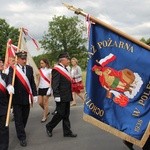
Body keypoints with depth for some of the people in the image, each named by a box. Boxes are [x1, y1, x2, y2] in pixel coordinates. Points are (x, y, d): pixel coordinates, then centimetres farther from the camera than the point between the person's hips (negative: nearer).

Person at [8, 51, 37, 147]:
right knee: (18, 119, 3)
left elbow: (32, 82, 8)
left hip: (27, 98, 4)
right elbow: (10, 79, -26)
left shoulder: (30, 68, 6)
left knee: (25, 117, 15)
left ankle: (20, 132, 37)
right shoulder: (12, 69, -8)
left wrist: (35, 94, 5)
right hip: (17, 98, -4)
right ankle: (22, 137, 13)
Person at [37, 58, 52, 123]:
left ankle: (45, 117, 9)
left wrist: (50, 88, -17)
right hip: (40, 88, 6)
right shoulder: (40, 70, 9)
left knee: (45, 103, -1)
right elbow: (39, 80, 15)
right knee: (40, 102, 5)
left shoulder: (49, 70, -6)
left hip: (46, 88, -6)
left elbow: (51, 80, -9)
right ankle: (46, 111, 30)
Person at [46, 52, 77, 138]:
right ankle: (49, 127, 20)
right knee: (60, 114, 0)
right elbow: (55, 84, -20)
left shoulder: (65, 69, 14)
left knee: (66, 115, 13)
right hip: (61, 97, -9)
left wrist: (70, 96, 17)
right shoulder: (57, 70, -15)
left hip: (67, 97, 9)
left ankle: (67, 132, 20)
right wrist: (57, 96, -23)